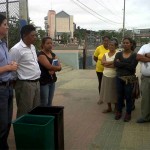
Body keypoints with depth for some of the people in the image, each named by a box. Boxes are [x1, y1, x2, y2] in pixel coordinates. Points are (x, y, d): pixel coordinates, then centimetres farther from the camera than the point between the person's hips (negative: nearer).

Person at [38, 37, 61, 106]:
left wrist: (53, 69, -14)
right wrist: (57, 67, -2)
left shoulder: (53, 55, 14)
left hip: (52, 81, 7)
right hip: (43, 82, -7)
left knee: (50, 103, 11)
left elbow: (59, 67, 7)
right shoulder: (41, 55, -10)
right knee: (44, 103, -5)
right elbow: (49, 66, -21)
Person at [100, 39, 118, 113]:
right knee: (107, 92, 11)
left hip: (114, 77, -5)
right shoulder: (105, 54, 7)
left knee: (114, 93, 6)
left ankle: (116, 108, 23)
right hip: (106, 76, 5)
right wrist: (113, 62, -18)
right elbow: (102, 62, -10)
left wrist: (106, 64, -15)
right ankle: (109, 108, 25)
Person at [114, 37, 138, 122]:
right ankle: (119, 111, 26)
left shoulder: (134, 55, -4)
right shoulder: (119, 54, 6)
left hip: (129, 79, -3)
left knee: (128, 97, 3)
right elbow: (115, 64, -10)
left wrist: (120, 64, -11)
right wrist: (127, 65, -15)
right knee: (120, 96, 11)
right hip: (119, 78, 3)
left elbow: (132, 67, -16)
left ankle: (128, 113, 17)